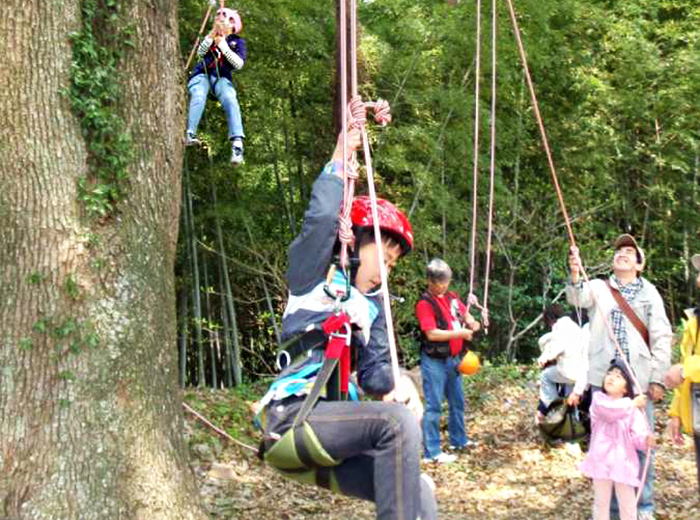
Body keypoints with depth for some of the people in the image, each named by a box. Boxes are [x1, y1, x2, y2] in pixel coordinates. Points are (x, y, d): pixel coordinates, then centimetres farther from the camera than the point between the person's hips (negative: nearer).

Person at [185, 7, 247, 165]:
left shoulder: (238, 41, 14)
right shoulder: (211, 36, 21)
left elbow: (239, 64, -4)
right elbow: (200, 52, 1)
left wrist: (223, 45, -7)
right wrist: (212, 34, -9)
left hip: (222, 78, -2)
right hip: (202, 74, 2)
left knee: (230, 100, -32)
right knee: (198, 96, -32)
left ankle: (237, 143, -48)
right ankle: (189, 134, -50)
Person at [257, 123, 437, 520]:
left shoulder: (373, 307, 23)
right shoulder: (315, 278, 4)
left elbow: (374, 370, 12)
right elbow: (322, 219, -14)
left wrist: (398, 384, -9)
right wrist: (339, 162, -2)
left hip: (331, 425, 8)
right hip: (293, 417, -8)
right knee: (397, 423, -28)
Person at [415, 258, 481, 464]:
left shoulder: (452, 297, 7)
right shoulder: (425, 304, -15)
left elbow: (464, 313, 20)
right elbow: (432, 333, -21)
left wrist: (471, 322, -3)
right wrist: (460, 333, -19)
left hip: (453, 358, 8)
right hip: (434, 361, -8)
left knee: (457, 402, 19)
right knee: (433, 406, -5)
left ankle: (458, 440, 34)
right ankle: (432, 452, -2)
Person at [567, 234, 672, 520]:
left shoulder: (649, 293, 6)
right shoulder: (599, 288, 7)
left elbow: (661, 338, 4)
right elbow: (578, 297, -15)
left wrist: (657, 379, -3)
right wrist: (575, 275, -36)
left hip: (639, 379, 0)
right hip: (604, 379, 1)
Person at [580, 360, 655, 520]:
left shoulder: (633, 410, 0)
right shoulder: (599, 399, -3)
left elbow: (636, 435, -9)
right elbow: (610, 410, -24)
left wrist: (646, 440, -30)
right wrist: (633, 403, -20)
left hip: (623, 462, 0)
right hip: (601, 461, 0)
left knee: (628, 504, 8)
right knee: (601, 502, 14)